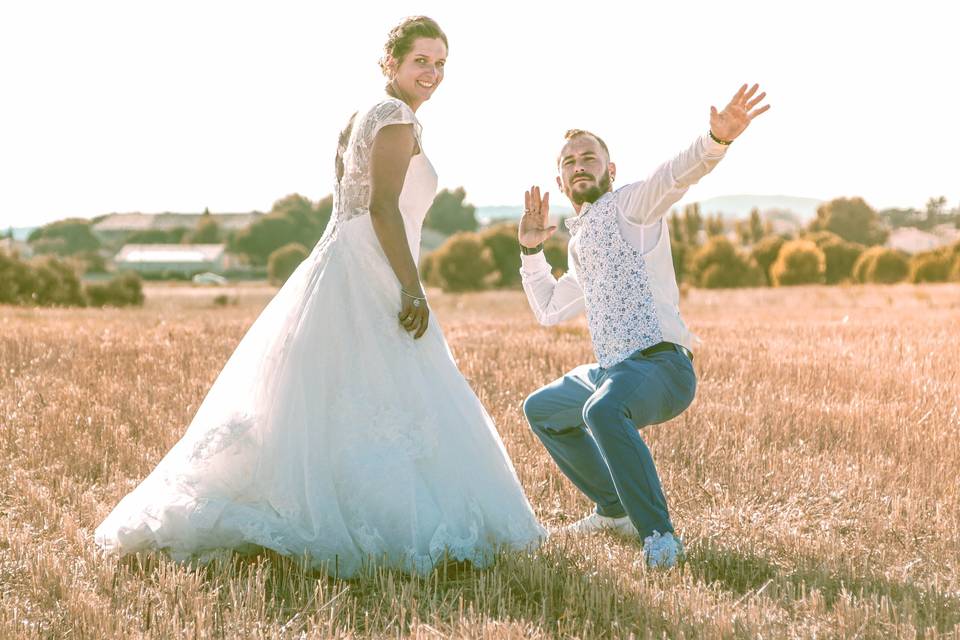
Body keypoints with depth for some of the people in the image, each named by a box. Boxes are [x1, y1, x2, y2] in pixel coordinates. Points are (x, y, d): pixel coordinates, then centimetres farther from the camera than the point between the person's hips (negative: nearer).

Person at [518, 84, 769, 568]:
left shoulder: (630, 204, -2)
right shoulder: (582, 243, 24)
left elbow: (677, 174, -25)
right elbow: (550, 310, 37)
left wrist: (718, 138, -45)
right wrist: (531, 250, 26)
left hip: (660, 365, -10)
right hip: (611, 371, 10)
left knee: (602, 410, -40)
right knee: (541, 410, 29)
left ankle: (658, 534, -33)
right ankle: (616, 509, 29)